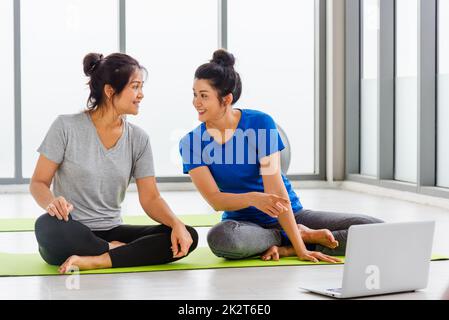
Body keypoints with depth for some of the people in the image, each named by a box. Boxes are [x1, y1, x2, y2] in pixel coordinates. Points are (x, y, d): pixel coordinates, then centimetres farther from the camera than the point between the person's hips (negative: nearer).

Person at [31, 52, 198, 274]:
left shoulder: (138, 139, 4)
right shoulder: (66, 127, -6)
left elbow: (150, 199, 2)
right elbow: (38, 183, -3)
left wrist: (176, 224, -19)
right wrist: (51, 203, -27)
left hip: (111, 232, 4)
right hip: (71, 235, -4)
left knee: (188, 237, -17)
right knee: (48, 225, -40)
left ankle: (94, 261, -26)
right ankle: (121, 253, -16)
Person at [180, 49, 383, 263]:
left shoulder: (260, 123, -14)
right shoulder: (191, 143, -8)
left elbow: (276, 189, -19)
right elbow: (215, 199, -15)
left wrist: (300, 249, -24)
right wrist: (252, 198, -37)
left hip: (291, 214, -1)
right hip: (244, 222, 1)